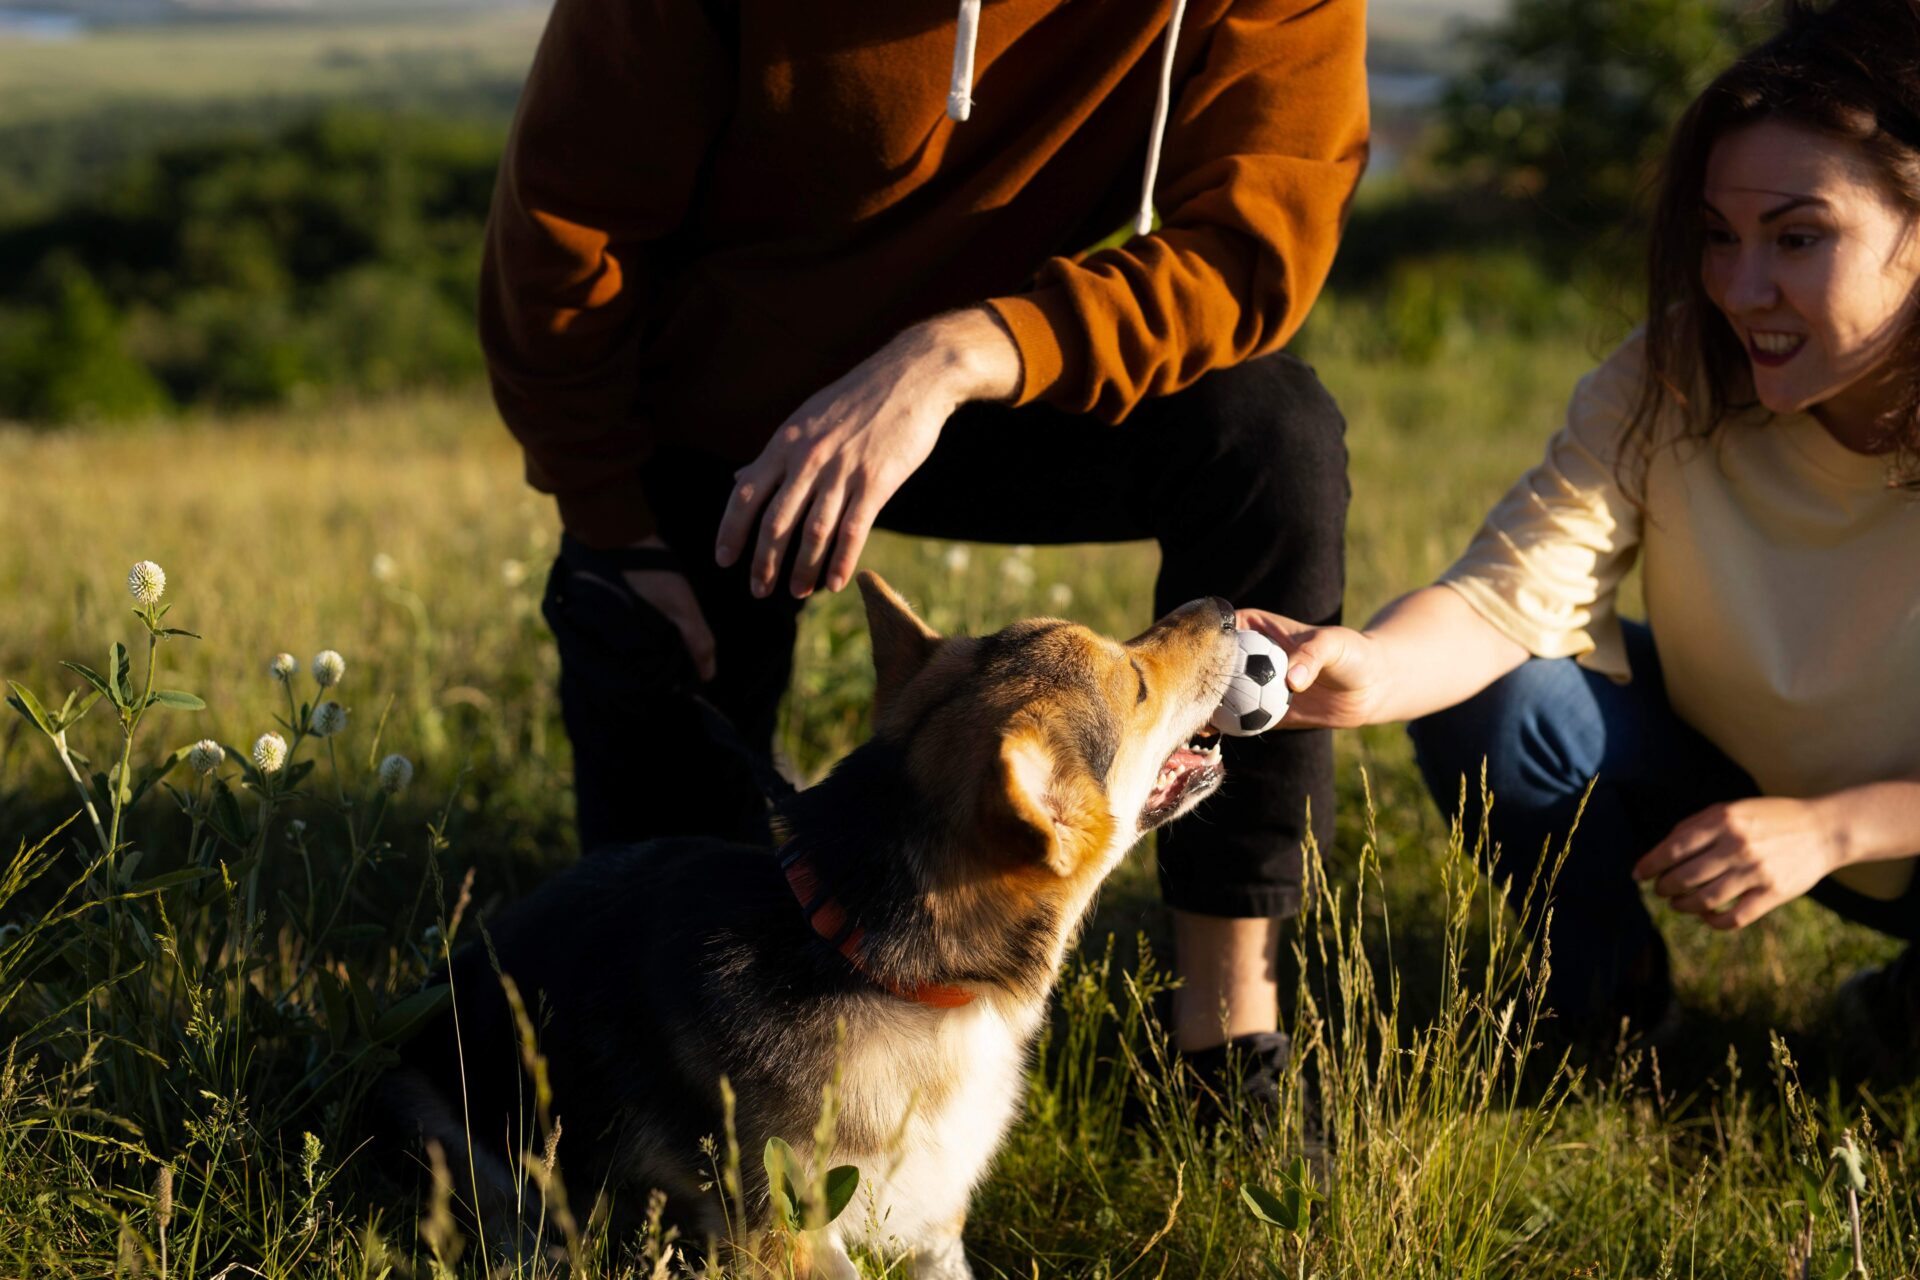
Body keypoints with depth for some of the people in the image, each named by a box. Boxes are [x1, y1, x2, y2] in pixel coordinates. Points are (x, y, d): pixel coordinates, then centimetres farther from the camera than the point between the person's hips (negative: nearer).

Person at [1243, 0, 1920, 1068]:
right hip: (1716, 768, 2)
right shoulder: (1668, 389, -19)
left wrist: (1830, 825, -34)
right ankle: (1609, 992, 4)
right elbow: (1517, 587, -30)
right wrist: (1371, 669, -51)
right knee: (1488, 697, -24)